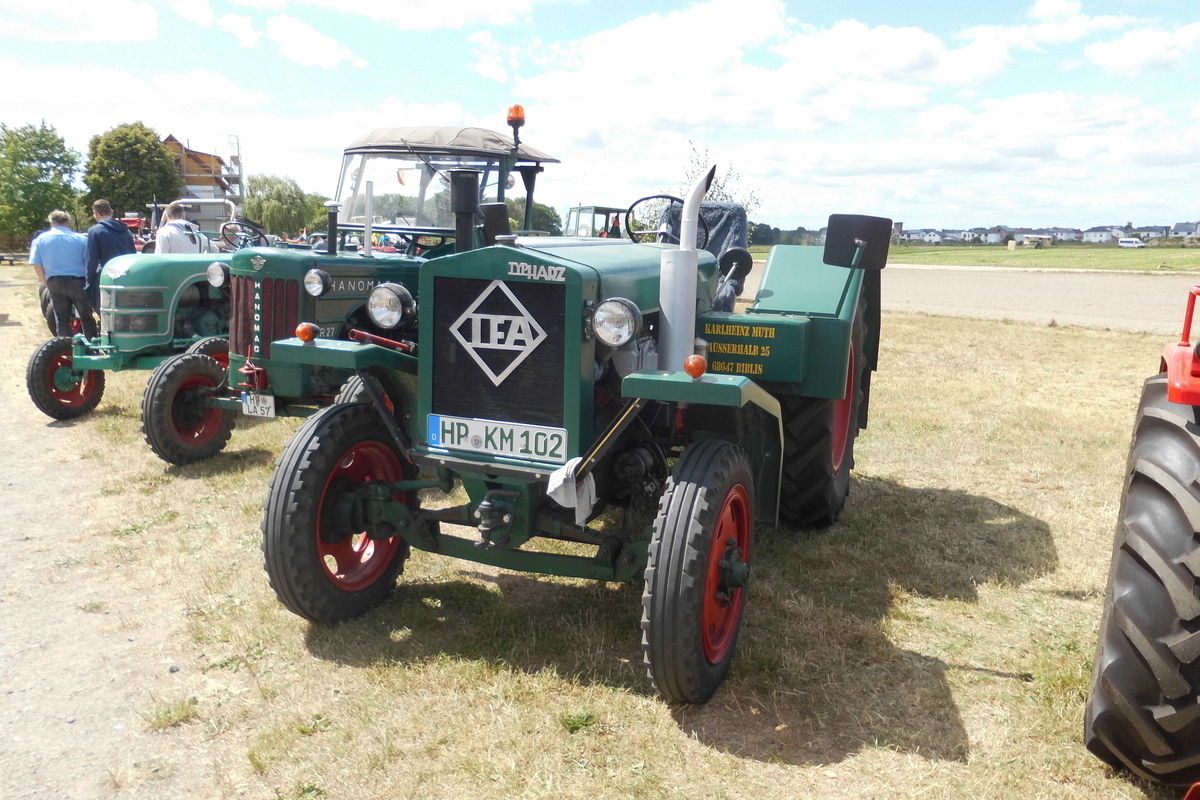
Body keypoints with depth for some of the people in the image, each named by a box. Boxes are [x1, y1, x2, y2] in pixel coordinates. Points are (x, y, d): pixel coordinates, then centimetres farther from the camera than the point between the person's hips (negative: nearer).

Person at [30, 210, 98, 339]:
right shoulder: (81, 238, -1)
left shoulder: (41, 239, 5)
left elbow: (37, 265, 3)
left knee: (61, 319, 8)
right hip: (78, 282, -2)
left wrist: (46, 283, 13)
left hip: (55, 283, 2)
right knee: (87, 318, 7)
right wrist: (89, 282, 9)